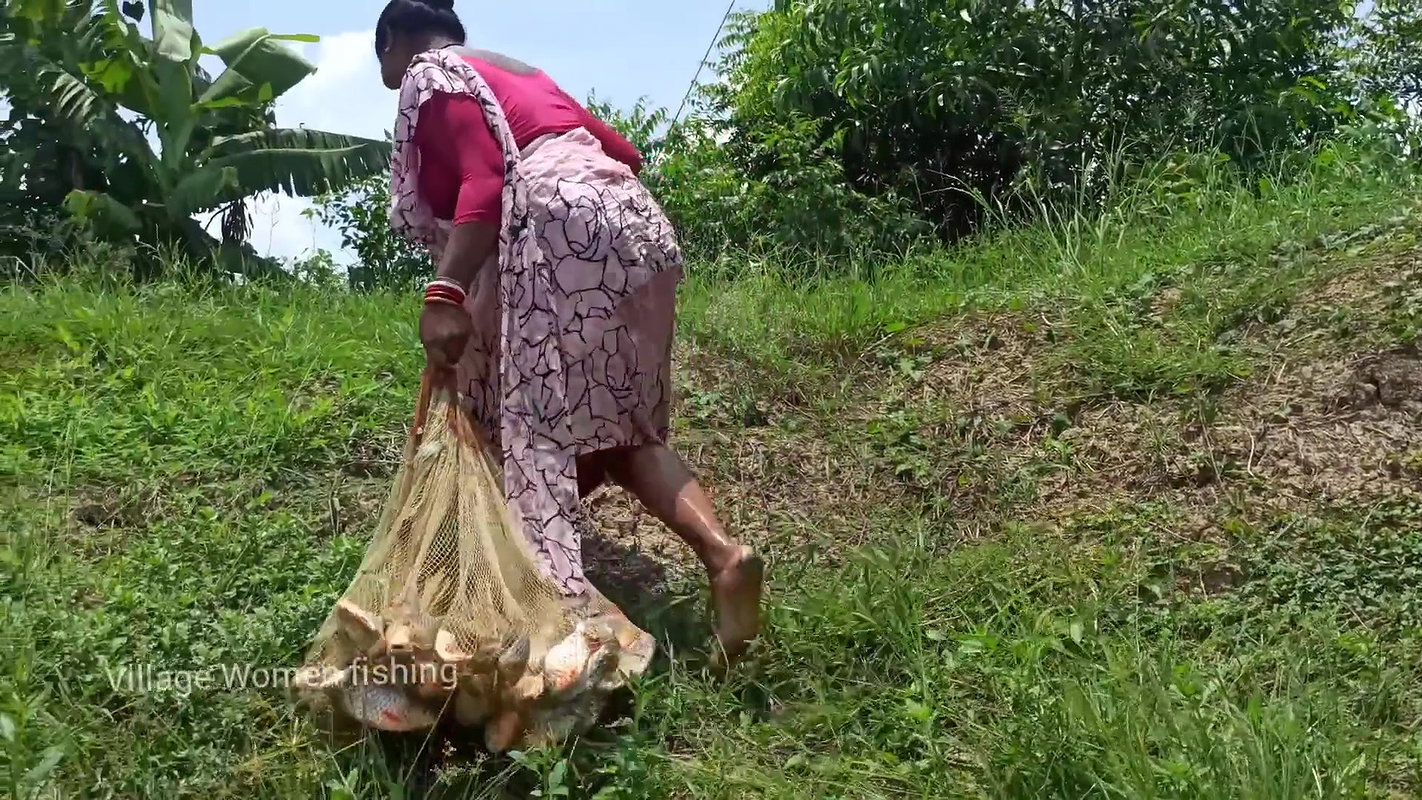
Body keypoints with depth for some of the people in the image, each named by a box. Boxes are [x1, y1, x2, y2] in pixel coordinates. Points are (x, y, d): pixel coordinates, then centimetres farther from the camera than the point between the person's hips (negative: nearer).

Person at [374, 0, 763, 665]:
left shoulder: (430, 76, 7)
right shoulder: (517, 72, 32)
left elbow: (483, 182, -11)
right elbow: (626, 152, 29)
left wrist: (445, 294, -19)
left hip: (560, 233, -8)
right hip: (634, 225, 9)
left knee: (534, 424, -7)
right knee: (618, 424, 9)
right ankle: (722, 552, -10)